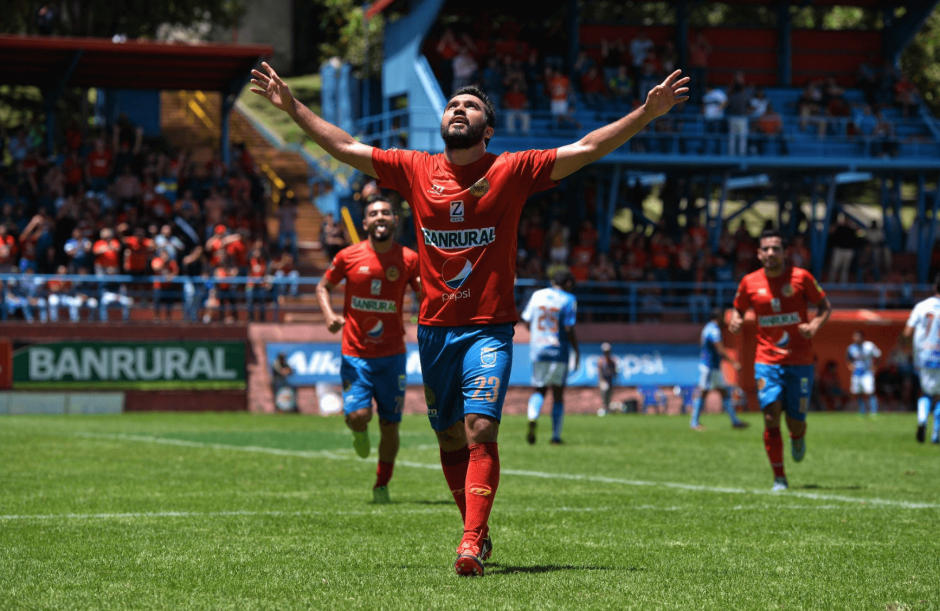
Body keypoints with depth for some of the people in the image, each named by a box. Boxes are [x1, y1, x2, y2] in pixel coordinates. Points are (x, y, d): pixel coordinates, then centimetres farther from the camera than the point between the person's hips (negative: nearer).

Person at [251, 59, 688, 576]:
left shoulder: (511, 171, -1)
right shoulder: (417, 171, 7)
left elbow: (586, 149, -4)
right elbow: (345, 148, 13)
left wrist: (646, 114, -13)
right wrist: (292, 106, 11)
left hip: (489, 328, -4)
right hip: (434, 329, 4)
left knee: (480, 429, -18)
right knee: (450, 439, 11)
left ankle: (471, 542, -22)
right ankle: (478, 532, 27)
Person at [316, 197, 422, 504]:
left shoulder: (408, 259, -2)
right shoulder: (348, 257, -3)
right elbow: (323, 287, 10)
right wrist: (329, 314, -9)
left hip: (392, 356, 1)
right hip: (355, 355, -1)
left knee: (390, 425, 2)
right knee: (358, 415, -17)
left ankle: (382, 485, 21)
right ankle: (359, 432, 22)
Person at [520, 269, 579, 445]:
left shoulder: (537, 295, 5)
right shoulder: (568, 300, -7)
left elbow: (527, 321, 9)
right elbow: (569, 330, -12)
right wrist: (576, 352, -1)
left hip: (537, 351, 3)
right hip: (559, 351, -3)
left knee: (539, 390, 13)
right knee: (558, 393, 8)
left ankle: (532, 418, -18)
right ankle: (556, 436, 9)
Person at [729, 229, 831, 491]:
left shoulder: (800, 277, -3)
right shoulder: (750, 282, 3)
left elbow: (825, 306, 5)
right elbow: (739, 309, 18)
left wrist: (814, 326, -14)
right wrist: (735, 321, -5)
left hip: (800, 362, -1)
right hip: (767, 361, 1)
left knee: (795, 423, 1)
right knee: (771, 416, -14)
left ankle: (798, 439, 40)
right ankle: (779, 477, -5)